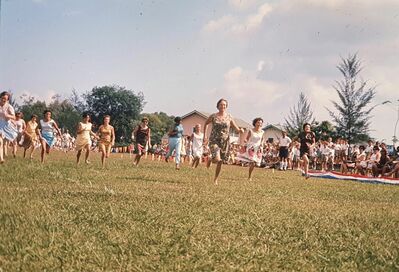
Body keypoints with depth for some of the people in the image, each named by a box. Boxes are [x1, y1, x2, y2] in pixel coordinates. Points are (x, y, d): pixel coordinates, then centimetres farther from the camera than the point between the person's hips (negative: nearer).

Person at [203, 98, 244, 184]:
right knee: (217, 159, -22)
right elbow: (206, 124, 13)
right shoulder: (213, 116, -4)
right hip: (214, 140, -2)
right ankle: (210, 160, 16)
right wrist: (205, 136, 10)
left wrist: (240, 130, -17)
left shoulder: (229, 117, 0)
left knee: (220, 162, 9)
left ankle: (216, 179, 29)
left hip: (225, 142, 2)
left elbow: (235, 127, 6)